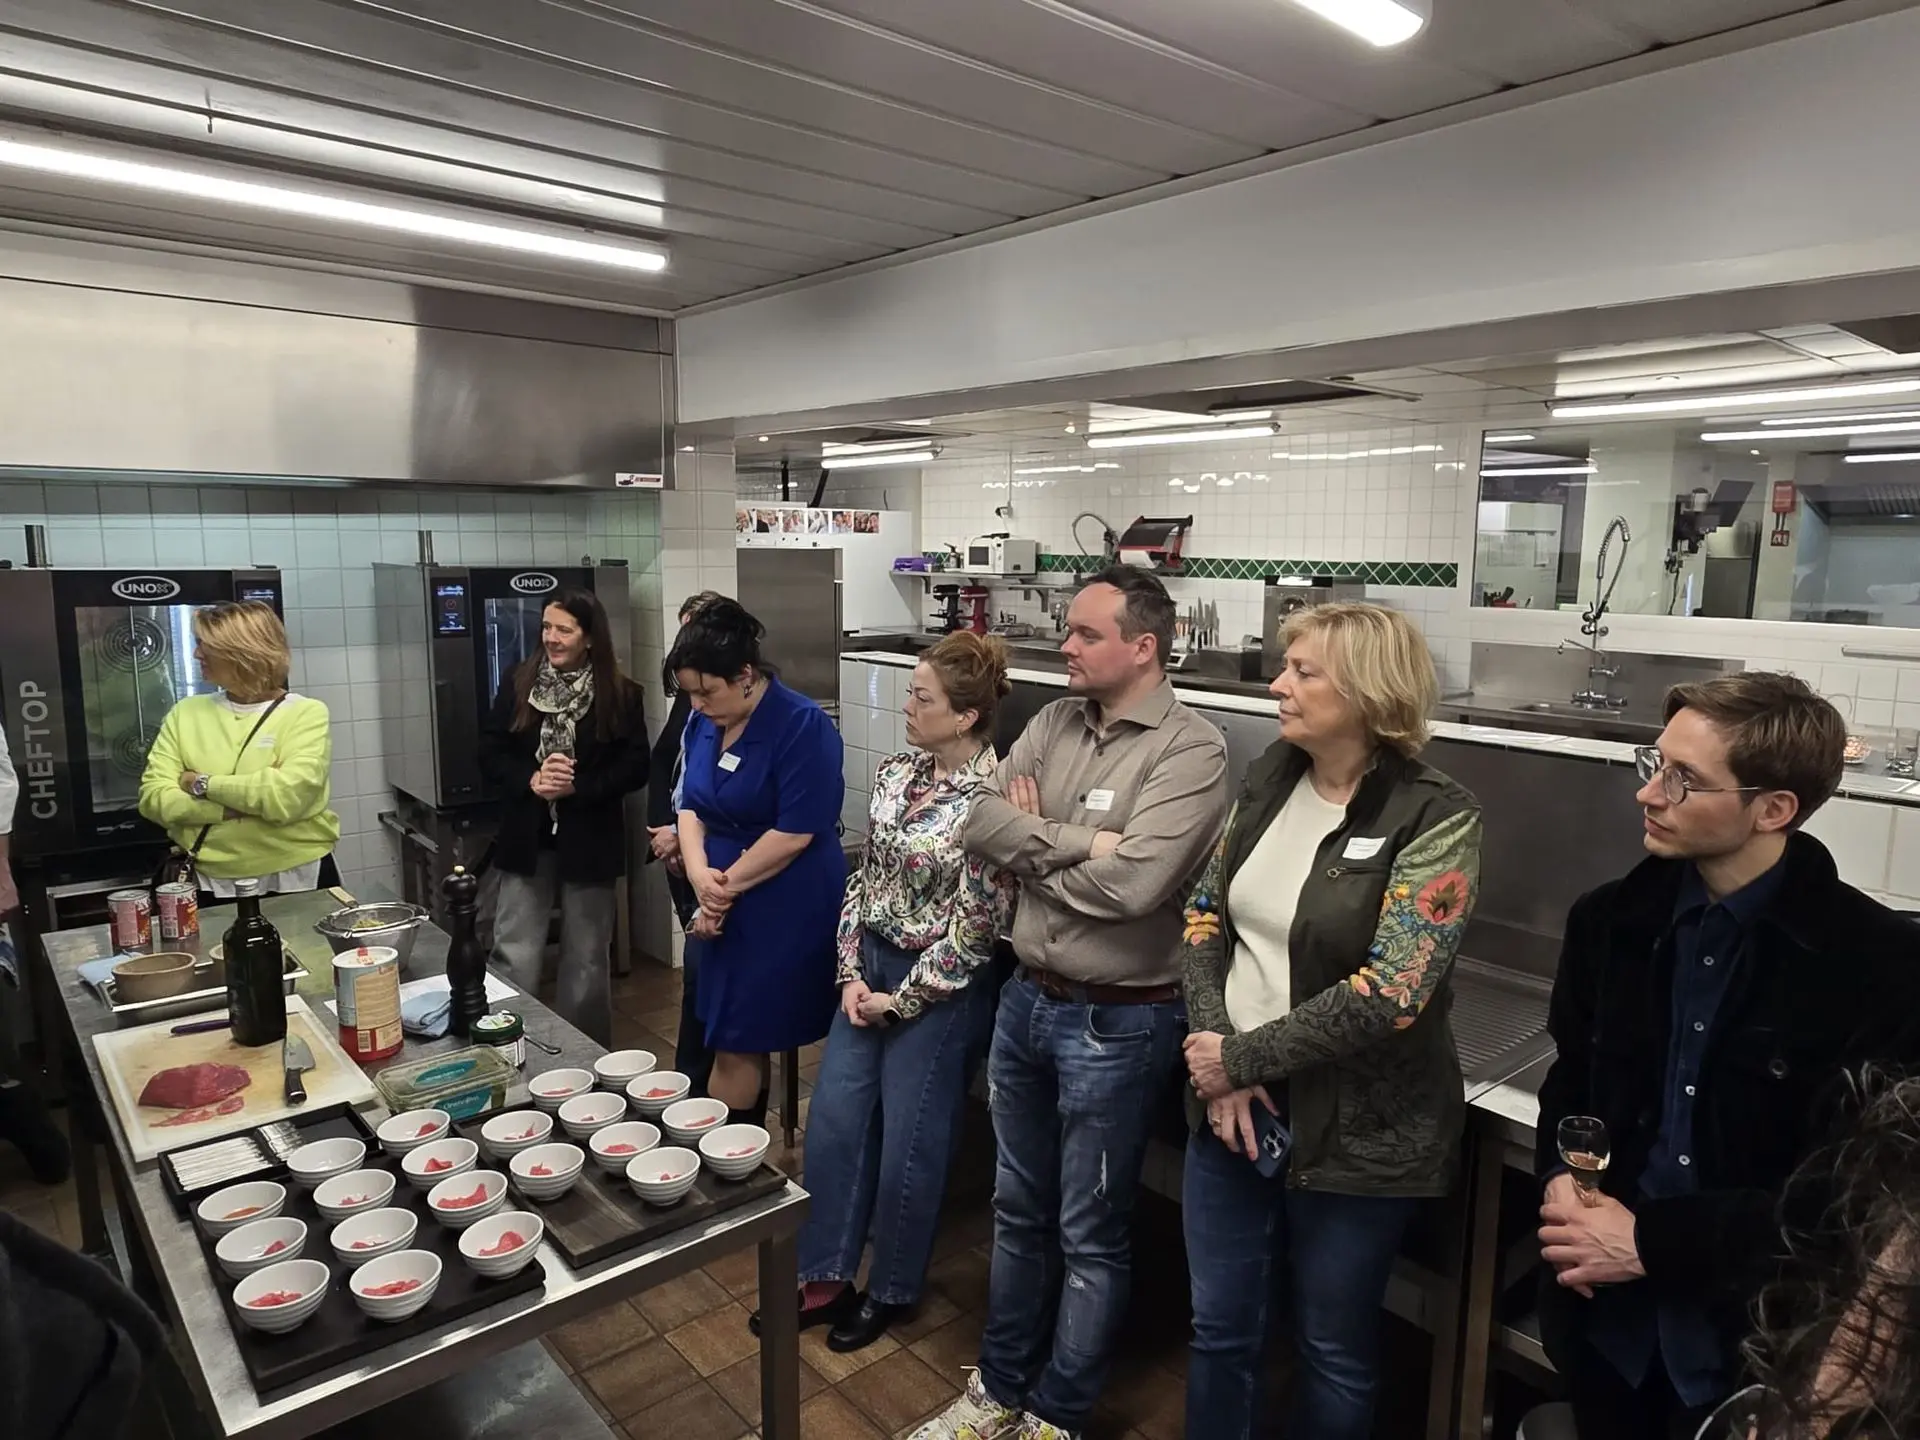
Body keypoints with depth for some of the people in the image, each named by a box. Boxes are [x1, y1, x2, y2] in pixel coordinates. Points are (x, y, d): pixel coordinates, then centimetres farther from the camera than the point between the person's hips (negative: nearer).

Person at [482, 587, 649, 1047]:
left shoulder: (621, 694, -5)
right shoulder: (518, 683, 1)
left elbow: (635, 767, -7)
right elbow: (490, 752, 1)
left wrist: (577, 787, -19)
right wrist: (530, 780, -17)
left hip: (590, 840, -1)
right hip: (527, 837, 1)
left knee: (587, 958, 12)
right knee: (514, 958, 2)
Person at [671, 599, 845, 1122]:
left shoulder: (804, 726, -18)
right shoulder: (705, 722, 5)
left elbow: (794, 833, -20)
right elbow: (691, 805, 9)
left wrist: (726, 885, -11)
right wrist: (699, 874, -10)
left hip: (784, 914, -6)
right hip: (726, 911, 7)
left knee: (737, 1047, 1)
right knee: (742, 1045, 14)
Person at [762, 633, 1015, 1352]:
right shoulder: (897, 772, 1)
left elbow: (975, 928, -18)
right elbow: (865, 875, 8)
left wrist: (899, 1000, -11)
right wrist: (852, 973, 0)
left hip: (940, 989, -7)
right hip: (868, 969, 7)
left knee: (908, 1145, 10)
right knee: (832, 1123, 13)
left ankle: (891, 1290, 33)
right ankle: (826, 1279, 31)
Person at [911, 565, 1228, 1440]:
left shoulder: (1188, 751, -17)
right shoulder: (1055, 722, 3)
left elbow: (1131, 883, -28)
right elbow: (980, 823, -6)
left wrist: (1031, 847, -12)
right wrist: (1077, 841, -19)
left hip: (1117, 1023, -6)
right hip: (1025, 1000, 7)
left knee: (1090, 1235, 13)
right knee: (1019, 1211, 22)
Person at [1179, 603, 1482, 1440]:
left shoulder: (1435, 818, -17)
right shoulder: (1270, 777, 1)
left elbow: (1389, 994, -23)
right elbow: (1206, 915, 2)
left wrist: (1244, 1059, -17)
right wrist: (1217, 1061, -10)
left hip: (1357, 1130, -4)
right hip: (1232, 1103, 5)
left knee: (1332, 1349, 18)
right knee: (1219, 1327, 19)